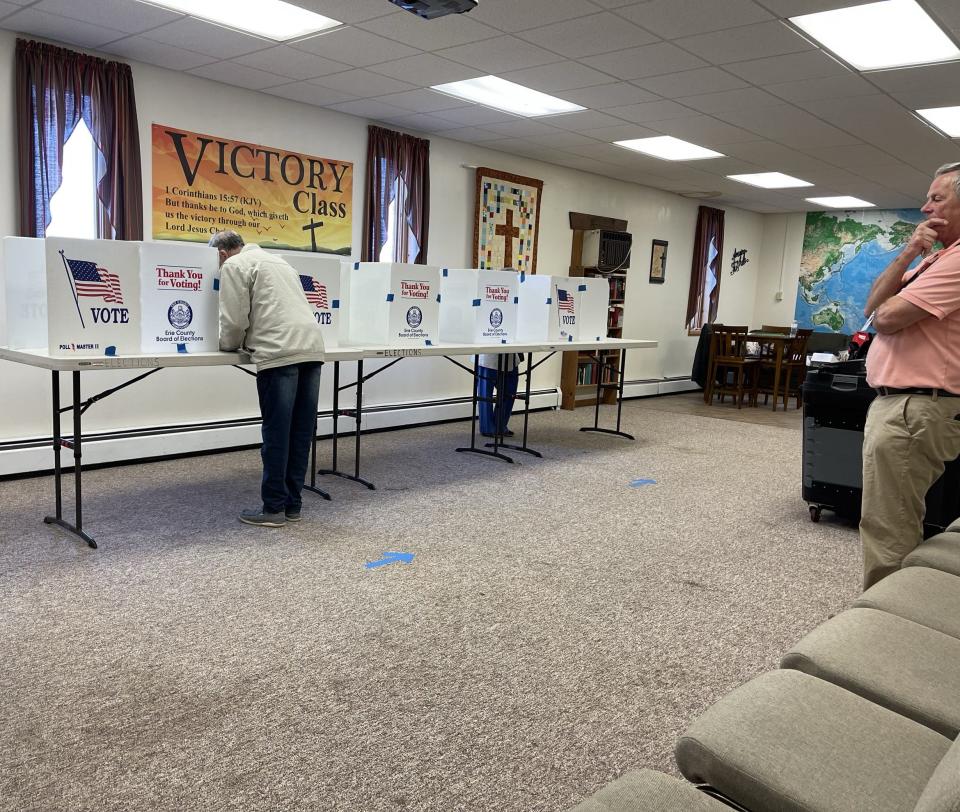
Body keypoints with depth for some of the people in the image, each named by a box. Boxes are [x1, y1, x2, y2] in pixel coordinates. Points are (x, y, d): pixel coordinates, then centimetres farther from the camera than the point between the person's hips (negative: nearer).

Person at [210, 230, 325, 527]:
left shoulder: (234, 265, 6)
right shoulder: (275, 260, 31)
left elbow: (234, 318, -2)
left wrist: (229, 344, 18)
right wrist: (246, 341, 34)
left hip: (280, 353, -8)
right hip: (312, 347, 8)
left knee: (276, 433, -2)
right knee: (301, 431, 9)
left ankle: (274, 508, 5)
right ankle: (292, 504, 17)